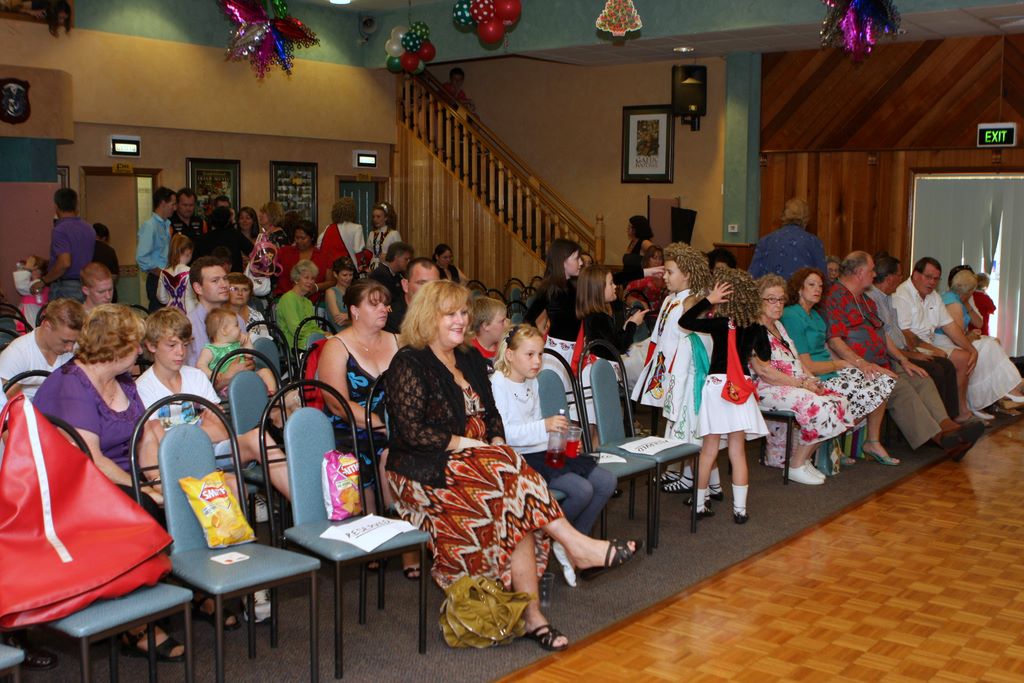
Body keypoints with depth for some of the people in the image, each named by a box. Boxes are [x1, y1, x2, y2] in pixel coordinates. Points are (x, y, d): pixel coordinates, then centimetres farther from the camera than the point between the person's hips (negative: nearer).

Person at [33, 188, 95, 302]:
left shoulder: (60, 230, -13)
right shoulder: (89, 229, 10)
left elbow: (64, 263, -23)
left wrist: (43, 281, -12)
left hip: (65, 289, -7)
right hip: (86, 287, 7)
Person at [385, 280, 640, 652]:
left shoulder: (470, 360, 17)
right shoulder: (409, 364, -7)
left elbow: (491, 416, 20)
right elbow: (412, 432, -15)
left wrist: (496, 445, -1)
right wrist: (465, 444, -16)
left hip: (478, 461, 6)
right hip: (428, 473, -6)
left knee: (517, 509, -24)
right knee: (517, 484, -30)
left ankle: (532, 615, -26)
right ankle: (577, 546, -19)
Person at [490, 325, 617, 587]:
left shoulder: (532, 382, 15)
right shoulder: (497, 384, -13)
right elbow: (501, 433, -22)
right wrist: (544, 426, -29)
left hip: (542, 451, 9)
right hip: (518, 458, -9)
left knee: (606, 482, -3)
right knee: (582, 490, -25)